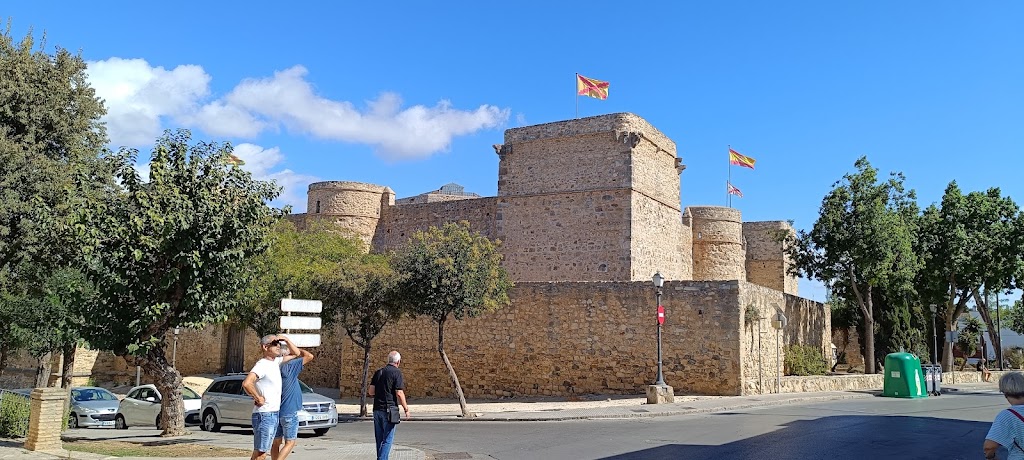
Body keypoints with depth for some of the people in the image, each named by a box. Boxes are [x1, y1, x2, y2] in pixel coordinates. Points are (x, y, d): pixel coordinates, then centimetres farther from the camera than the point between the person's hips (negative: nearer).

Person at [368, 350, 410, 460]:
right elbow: (399, 393, -14)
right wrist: (406, 409, -5)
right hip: (389, 410, -6)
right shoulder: (396, 373, -8)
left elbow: (370, 392, 8)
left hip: (377, 409, 6)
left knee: (379, 438, 14)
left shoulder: (378, 372, 10)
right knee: (388, 439, -2)